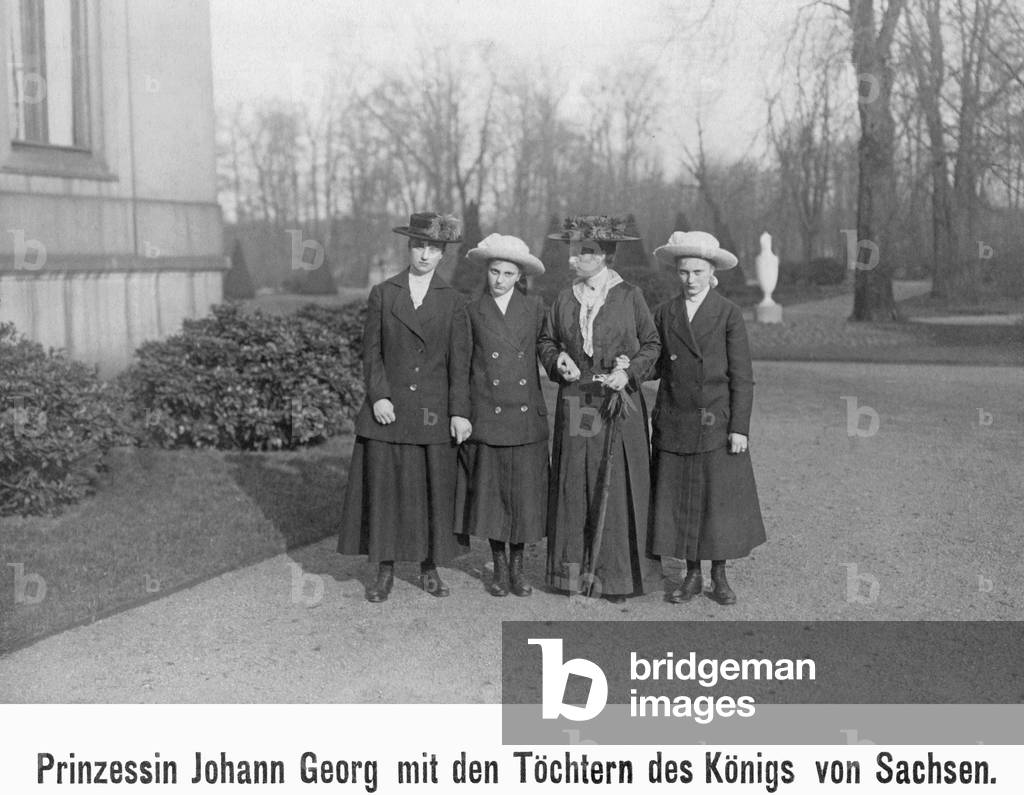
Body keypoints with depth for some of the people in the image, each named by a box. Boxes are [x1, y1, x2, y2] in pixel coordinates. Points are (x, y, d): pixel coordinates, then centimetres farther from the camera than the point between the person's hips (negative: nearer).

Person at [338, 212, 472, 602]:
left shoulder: (453, 302, 5)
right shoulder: (382, 294, 5)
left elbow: (459, 362, 2)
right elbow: (371, 351, 3)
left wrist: (460, 411, -4)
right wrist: (378, 396, -9)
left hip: (434, 413, 0)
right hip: (388, 409, 0)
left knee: (435, 489, 4)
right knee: (383, 488, 1)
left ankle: (430, 568, 17)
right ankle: (385, 571, 12)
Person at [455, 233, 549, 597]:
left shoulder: (535, 308, 6)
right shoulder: (472, 311, 2)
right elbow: (460, 365, 5)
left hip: (527, 417, 1)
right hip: (486, 416, -1)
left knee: (524, 493, 4)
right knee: (490, 493, 4)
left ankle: (518, 566, 19)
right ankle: (499, 566, 19)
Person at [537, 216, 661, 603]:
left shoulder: (630, 296, 0)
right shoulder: (564, 299, 9)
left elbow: (652, 344, 4)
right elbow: (546, 341, 17)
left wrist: (629, 372, -11)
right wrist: (557, 361, -3)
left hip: (619, 405, -3)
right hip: (575, 406, 3)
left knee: (617, 488, -1)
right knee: (574, 487, 3)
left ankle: (618, 574, 8)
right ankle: (574, 570, 13)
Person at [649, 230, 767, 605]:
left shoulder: (729, 314, -2)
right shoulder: (664, 313, 6)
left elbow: (742, 377, -3)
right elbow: (655, 364, 9)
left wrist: (740, 428, -9)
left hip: (717, 425, -2)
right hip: (674, 426, 2)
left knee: (720, 501, 3)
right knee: (679, 501, 6)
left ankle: (719, 576, 19)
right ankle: (692, 576, 20)